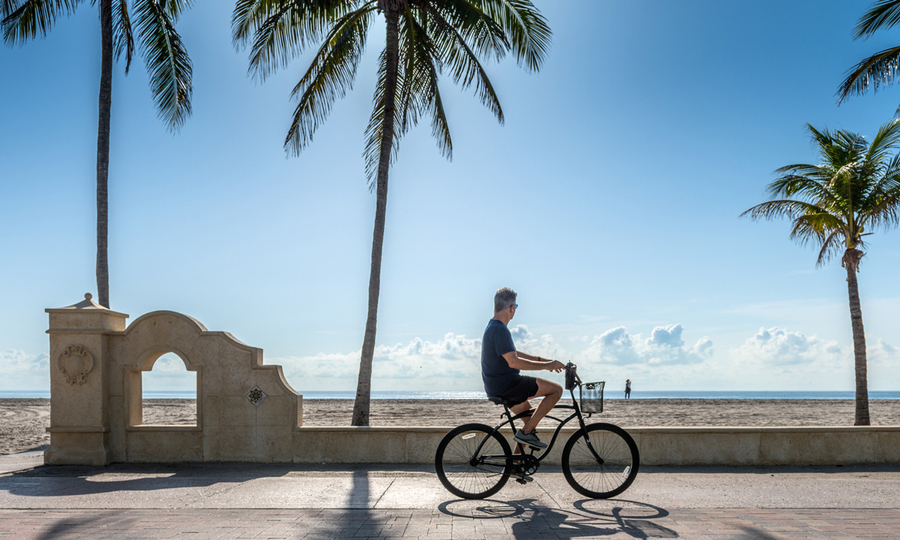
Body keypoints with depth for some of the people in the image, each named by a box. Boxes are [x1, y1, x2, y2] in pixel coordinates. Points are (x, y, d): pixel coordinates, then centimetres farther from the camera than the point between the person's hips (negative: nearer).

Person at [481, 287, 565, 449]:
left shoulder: (492, 327, 14)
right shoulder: (500, 330, -19)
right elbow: (513, 362, -26)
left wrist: (541, 360, 17)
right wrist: (546, 366, -21)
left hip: (494, 386, 11)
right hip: (505, 385, -11)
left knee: (527, 411, 28)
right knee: (556, 390, -9)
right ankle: (526, 432, -7)